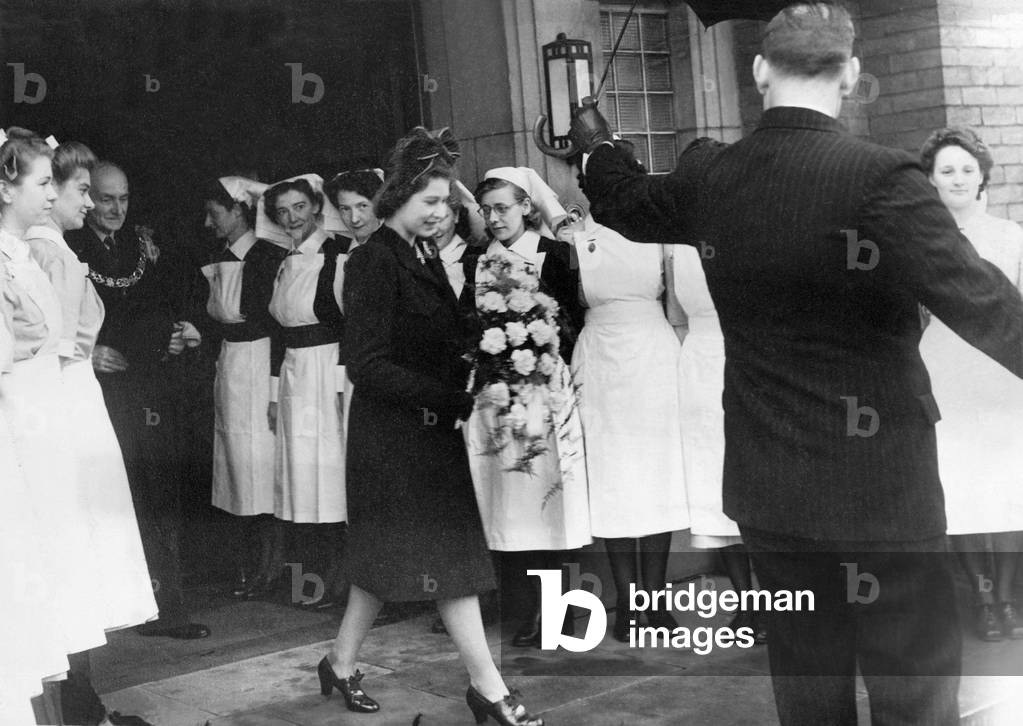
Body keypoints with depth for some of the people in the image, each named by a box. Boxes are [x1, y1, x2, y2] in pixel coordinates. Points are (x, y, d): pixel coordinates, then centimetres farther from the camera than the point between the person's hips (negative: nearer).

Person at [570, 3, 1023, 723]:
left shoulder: (708, 176, -1)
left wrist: (595, 139, 39)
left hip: (767, 486, 6)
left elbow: (628, 204, 20)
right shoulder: (880, 178, -19)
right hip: (879, 487, -5)